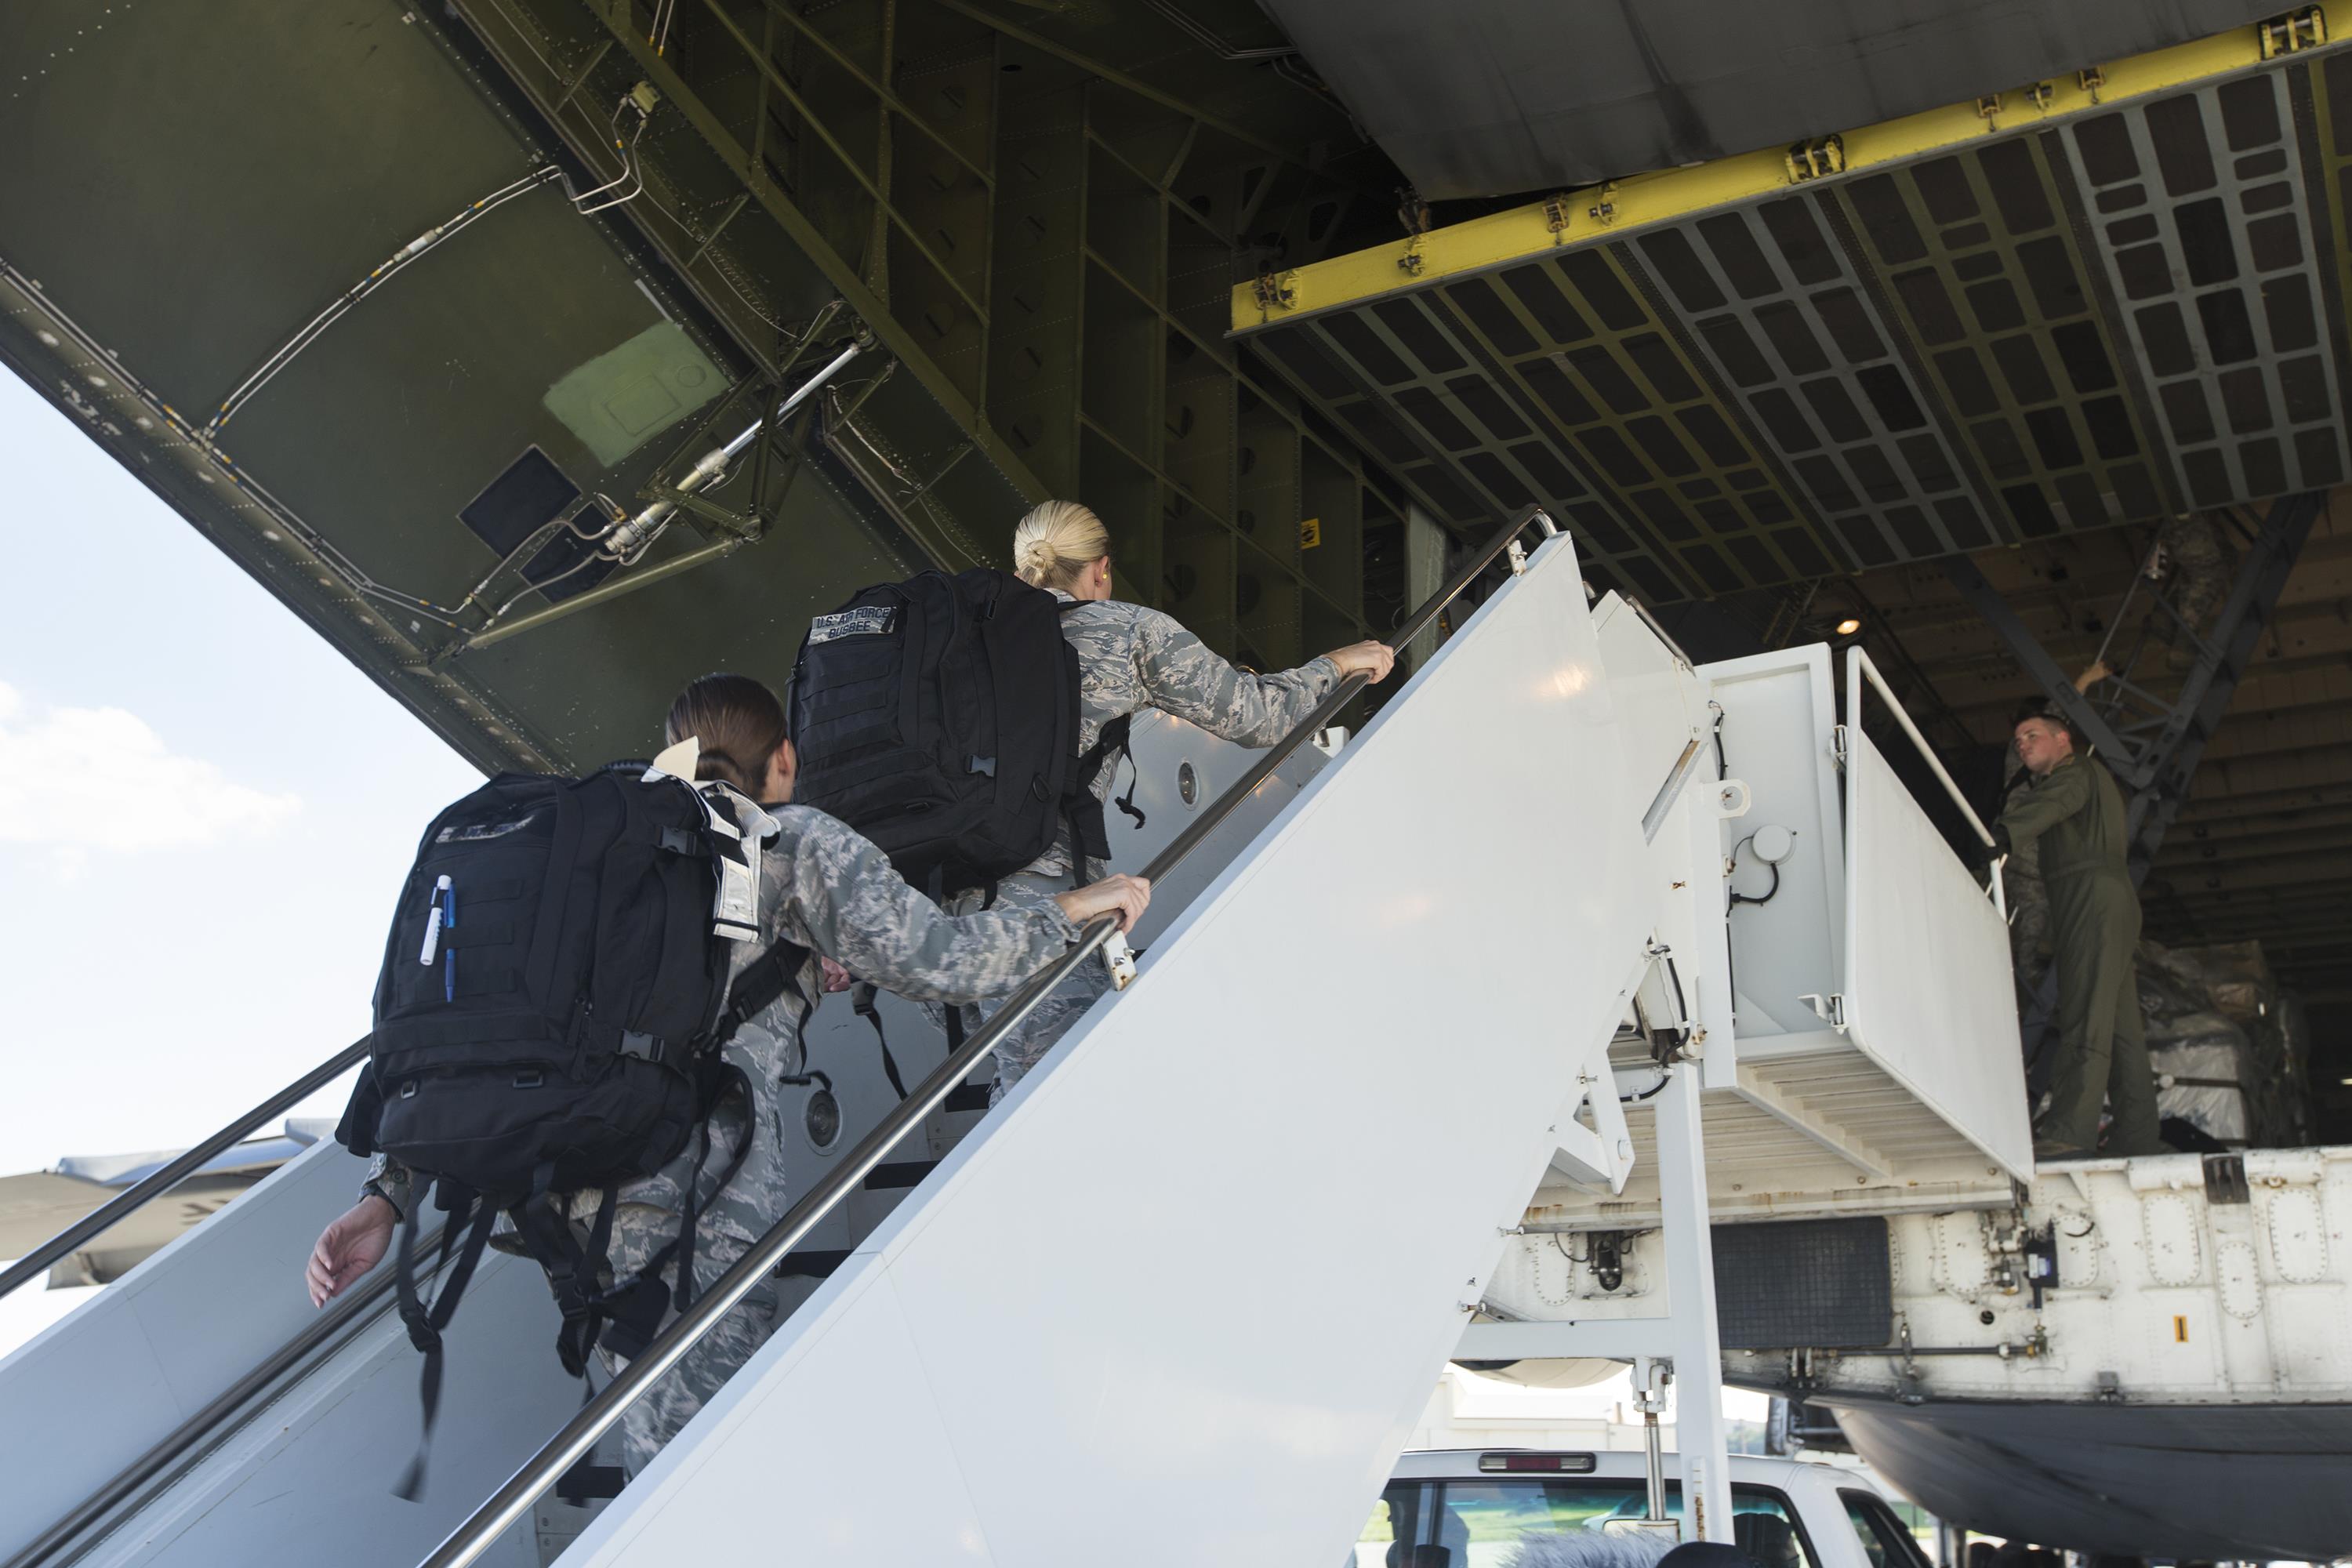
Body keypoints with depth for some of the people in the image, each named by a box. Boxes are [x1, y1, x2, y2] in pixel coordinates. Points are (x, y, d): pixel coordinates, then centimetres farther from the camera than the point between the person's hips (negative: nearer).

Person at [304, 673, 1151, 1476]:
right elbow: (934, 957, -1)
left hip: (549, 1172, 7)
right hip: (685, 1193, -7)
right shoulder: (796, 840, 11)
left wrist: (388, 1192, 21)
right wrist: (1069, 910, 15)